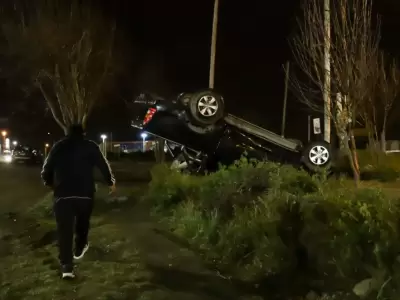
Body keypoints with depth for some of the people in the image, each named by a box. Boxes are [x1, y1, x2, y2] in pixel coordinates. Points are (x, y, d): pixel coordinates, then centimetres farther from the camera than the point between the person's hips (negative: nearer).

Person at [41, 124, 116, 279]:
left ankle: (66, 266, -9)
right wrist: (111, 182, 20)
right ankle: (79, 249, 41)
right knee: (82, 223, 24)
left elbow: (46, 169, 13)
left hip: (63, 194, 0)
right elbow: (103, 165, 5)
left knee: (64, 229, -2)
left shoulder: (58, 146, 10)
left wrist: (50, 183, 33)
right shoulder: (90, 146, 4)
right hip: (85, 192, 0)